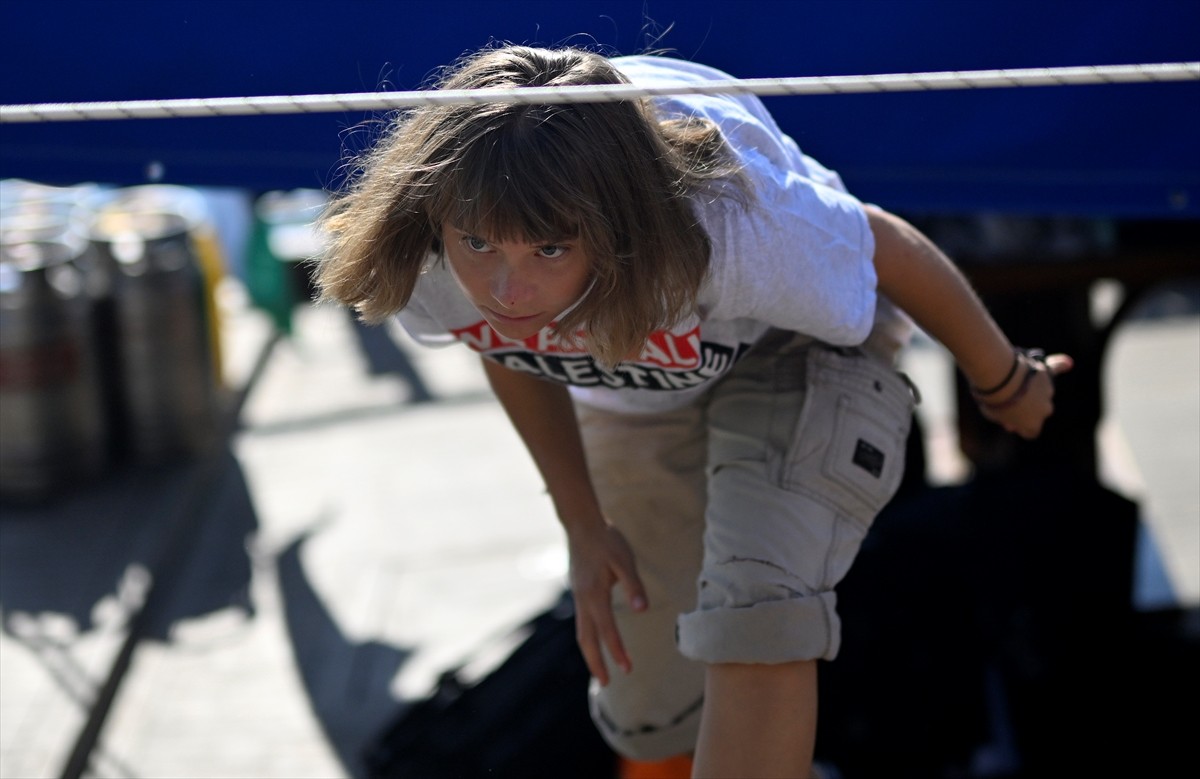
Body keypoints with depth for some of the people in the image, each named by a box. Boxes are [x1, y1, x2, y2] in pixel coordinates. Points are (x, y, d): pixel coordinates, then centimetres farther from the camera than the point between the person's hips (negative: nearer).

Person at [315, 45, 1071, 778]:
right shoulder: (423, 264, -31)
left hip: (795, 352, -4)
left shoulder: (730, 223, -45)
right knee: (648, 718, 12)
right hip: (632, 397, 4)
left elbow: (892, 249, -22)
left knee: (754, 618, -31)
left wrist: (1004, 384, -3)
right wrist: (584, 525, 1)